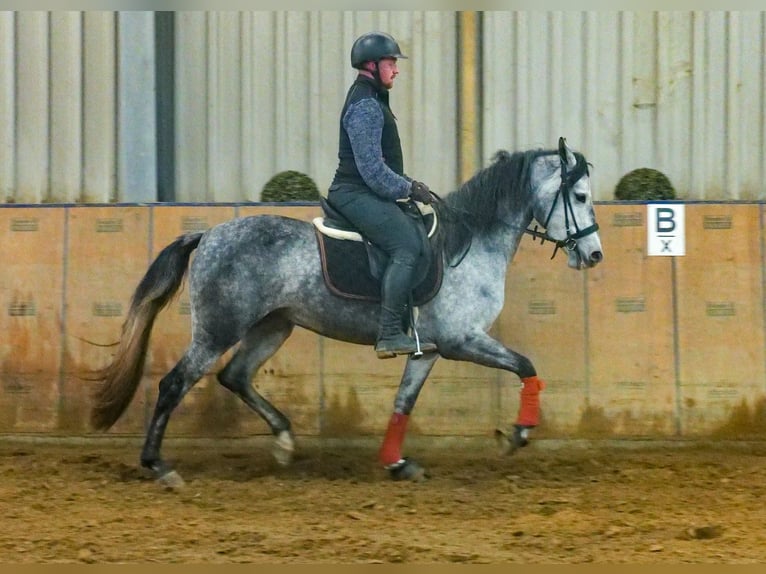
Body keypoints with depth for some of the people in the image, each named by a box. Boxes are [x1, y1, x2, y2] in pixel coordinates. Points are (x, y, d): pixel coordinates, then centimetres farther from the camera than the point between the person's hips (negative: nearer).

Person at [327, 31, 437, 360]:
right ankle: (389, 334, -29)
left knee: (419, 230, 13)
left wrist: (407, 185, 16)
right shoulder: (365, 105, -15)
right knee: (407, 246, -24)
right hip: (358, 195, -11)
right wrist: (407, 189, -12)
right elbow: (372, 168, -21)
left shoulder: (372, 100, 20)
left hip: (369, 193, 11)